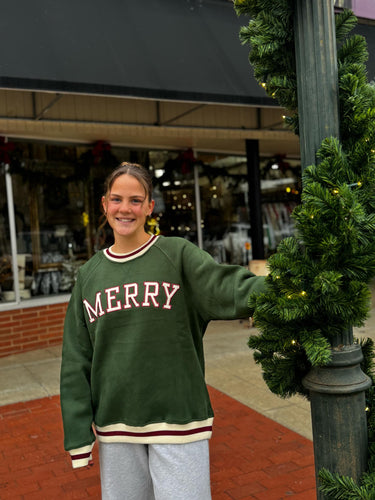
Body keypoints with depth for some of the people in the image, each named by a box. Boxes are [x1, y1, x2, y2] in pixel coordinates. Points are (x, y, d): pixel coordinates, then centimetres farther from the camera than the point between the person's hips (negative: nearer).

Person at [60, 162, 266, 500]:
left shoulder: (178, 254, -5)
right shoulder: (89, 275, 5)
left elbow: (226, 287, -21)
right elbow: (76, 361, 6)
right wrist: (78, 435, 3)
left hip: (177, 418, -3)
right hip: (115, 424, 3)